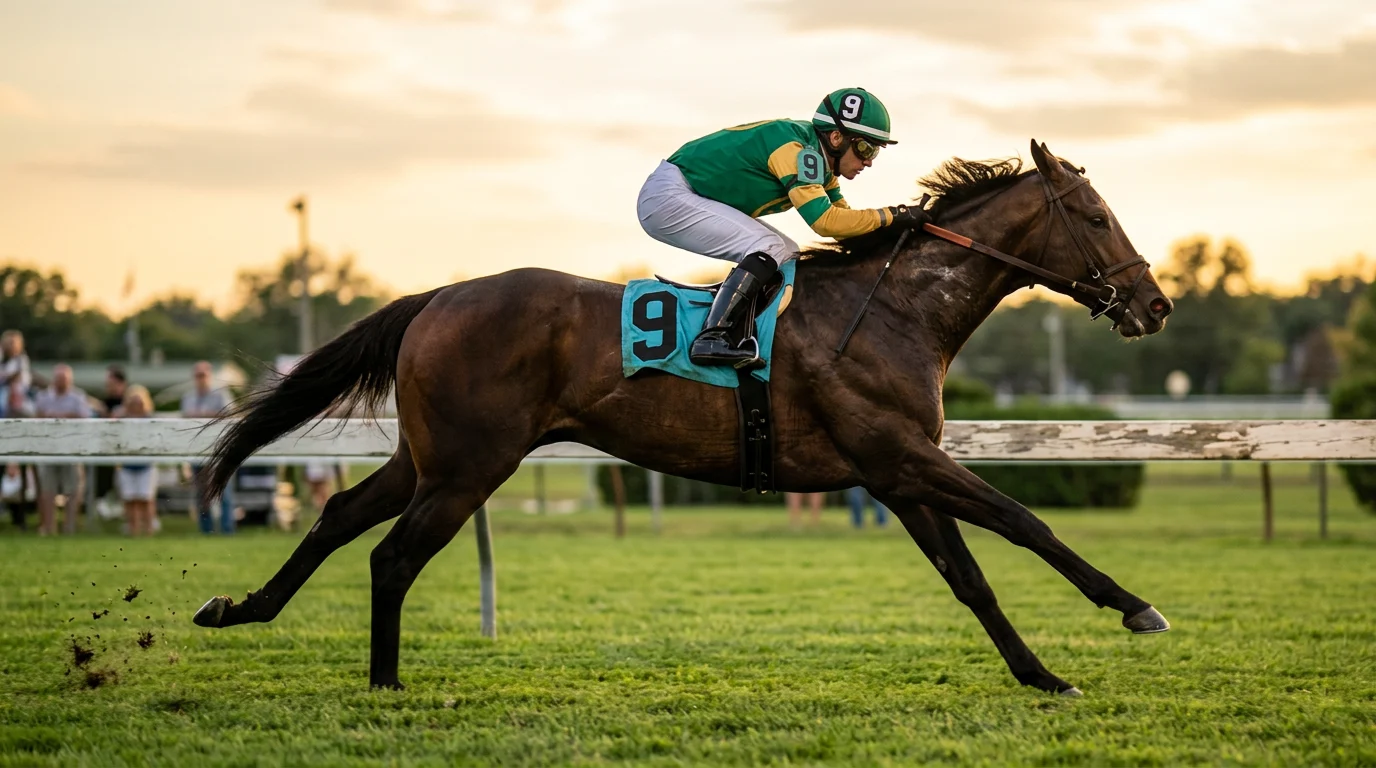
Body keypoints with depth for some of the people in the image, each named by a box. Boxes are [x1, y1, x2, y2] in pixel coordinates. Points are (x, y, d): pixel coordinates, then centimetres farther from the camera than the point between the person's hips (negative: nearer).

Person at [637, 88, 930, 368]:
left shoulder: (817, 159, 7)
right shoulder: (797, 149, -23)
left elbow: (844, 220, 12)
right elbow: (823, 221, -31)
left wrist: (905, 220, -1)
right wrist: (892, 216, -23)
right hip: (667, 197, -10)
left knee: (787, 254, 9)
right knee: (768, 248, -22)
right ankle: (710, 339, -28)